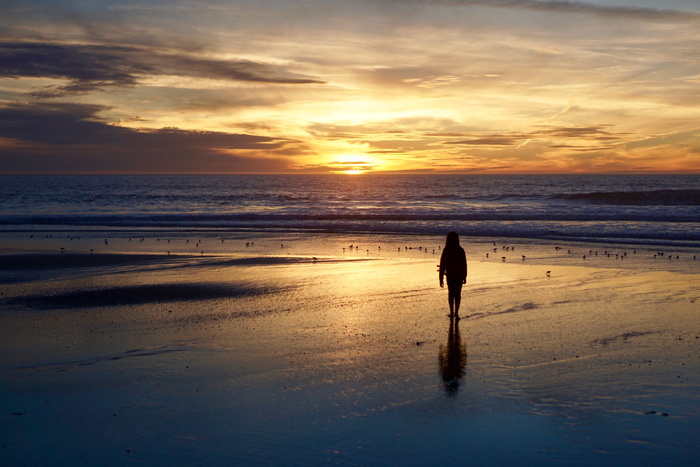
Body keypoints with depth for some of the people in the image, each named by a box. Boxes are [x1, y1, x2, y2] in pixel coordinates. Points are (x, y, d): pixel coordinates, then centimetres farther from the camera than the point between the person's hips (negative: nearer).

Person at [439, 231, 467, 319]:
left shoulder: (446, 251, -9)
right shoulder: (461, 250, -7)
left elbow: (442, 265, -7)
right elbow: (464, 265, -2)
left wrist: (441, 279, 0)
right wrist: (464, 277, 9)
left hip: (450, 275, 0)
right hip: (459, 275, 0)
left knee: (451, 294, 15)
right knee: (457, 295, 7)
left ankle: (452, 313, 18)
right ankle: (456, 313, 1)